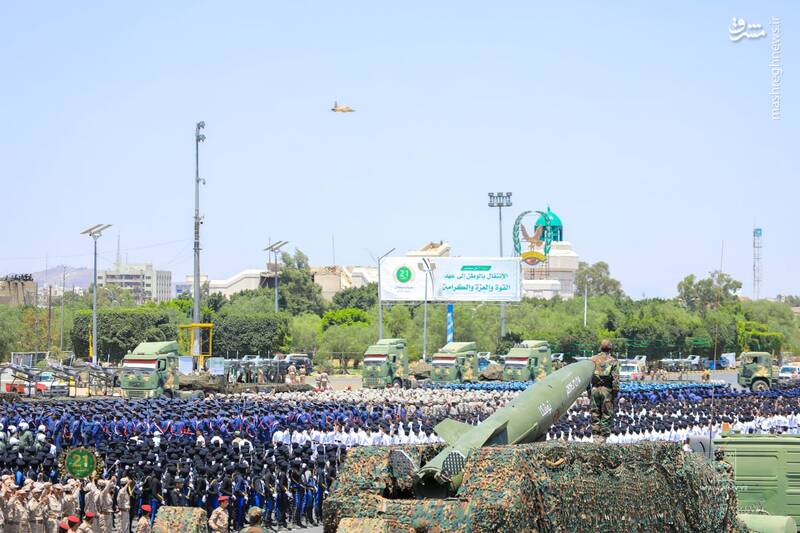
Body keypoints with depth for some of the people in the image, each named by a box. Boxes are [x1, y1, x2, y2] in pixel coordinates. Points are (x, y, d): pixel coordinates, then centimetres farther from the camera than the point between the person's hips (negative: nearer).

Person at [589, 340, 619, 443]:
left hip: (595, 388, 3)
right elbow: (615, 378, -9)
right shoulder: (613, 361, -4)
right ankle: (603, 435, 0)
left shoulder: (593, 359, 5)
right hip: (607, 389, -3)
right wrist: (615, 392, -4)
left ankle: (595, 435, 10)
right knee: (607, 414, 3)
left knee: (595, 413, 10)